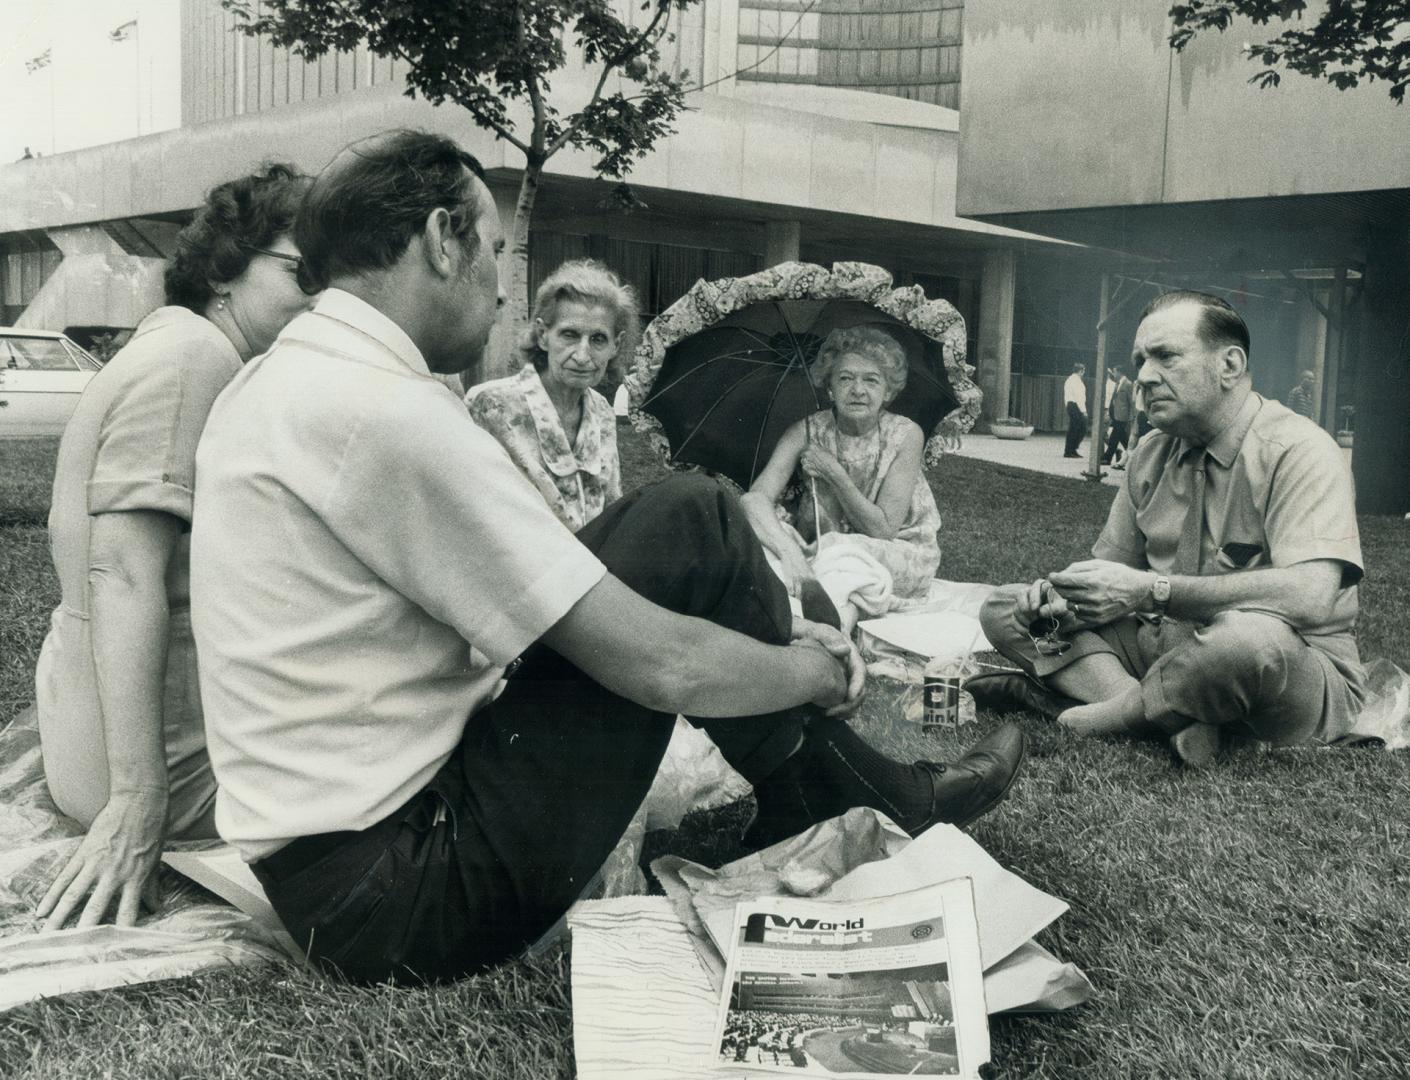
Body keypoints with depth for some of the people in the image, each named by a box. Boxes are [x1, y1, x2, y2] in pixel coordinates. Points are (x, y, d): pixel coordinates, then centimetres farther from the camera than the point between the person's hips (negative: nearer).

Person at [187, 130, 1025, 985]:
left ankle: (797, 815, 21)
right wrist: (825, 667, 0)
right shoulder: (387, 410, -22)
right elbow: (662, 665, -21)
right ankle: (863, 805, 14)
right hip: (398, 893, -9)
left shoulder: (274, 379, 10)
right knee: (692, 526, -9)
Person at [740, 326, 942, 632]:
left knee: (841, 552, -34)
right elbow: (755, 498, -23)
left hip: (902, 557, -2)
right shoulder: (806, 433, -8)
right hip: (824, 554, 2)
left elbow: (883, 529, -15)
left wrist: (834, 473, -22)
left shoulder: (905, 435, -12)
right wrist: (790, 552, -42)